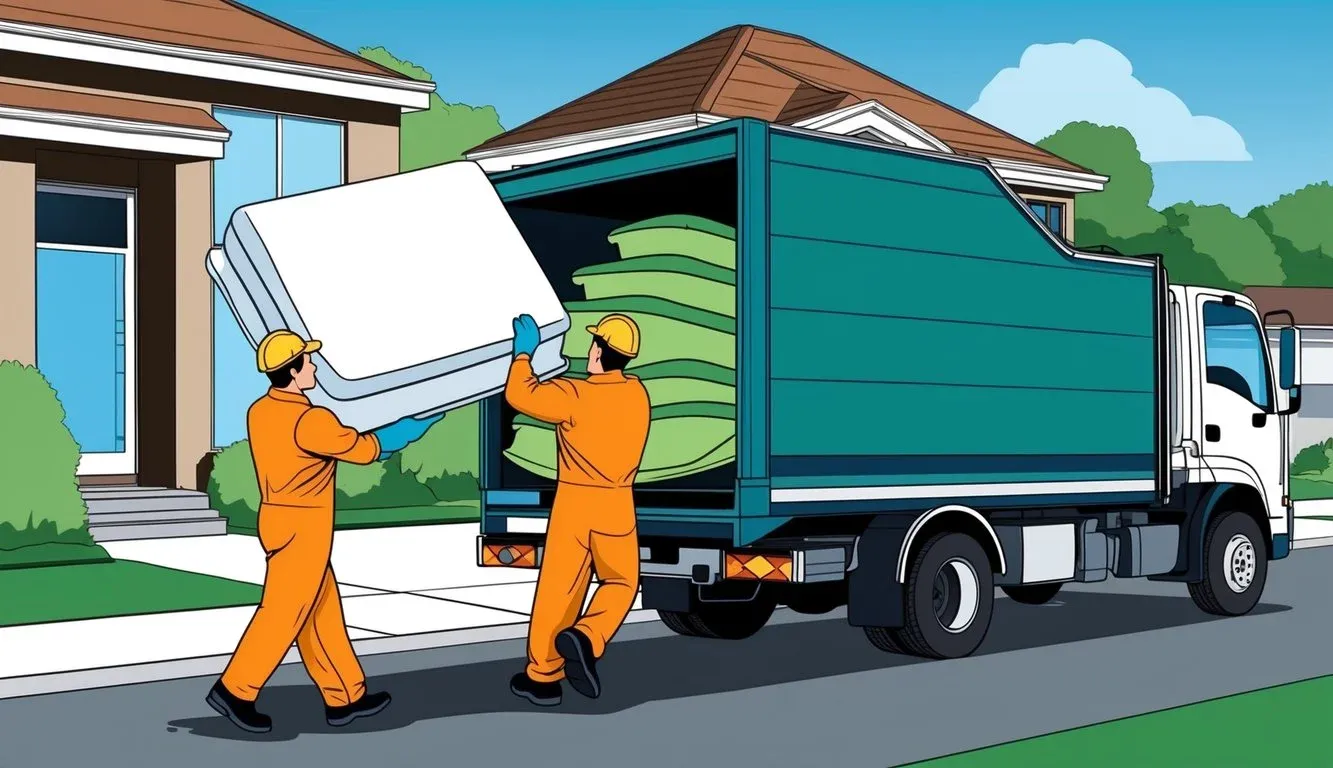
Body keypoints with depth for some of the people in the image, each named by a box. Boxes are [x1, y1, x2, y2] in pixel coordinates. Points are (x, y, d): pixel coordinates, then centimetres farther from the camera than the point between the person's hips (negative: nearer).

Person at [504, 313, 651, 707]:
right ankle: (585, 638, -9)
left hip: (574, 500, -2)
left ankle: (543, 676, 13)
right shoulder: (637, 393, 0)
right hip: (616, 504, 2)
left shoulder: (574, 395, -14)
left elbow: (520, 394, -8)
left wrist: (524, 352, 6)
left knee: (558, 587, 7)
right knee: (621, 581, 17)